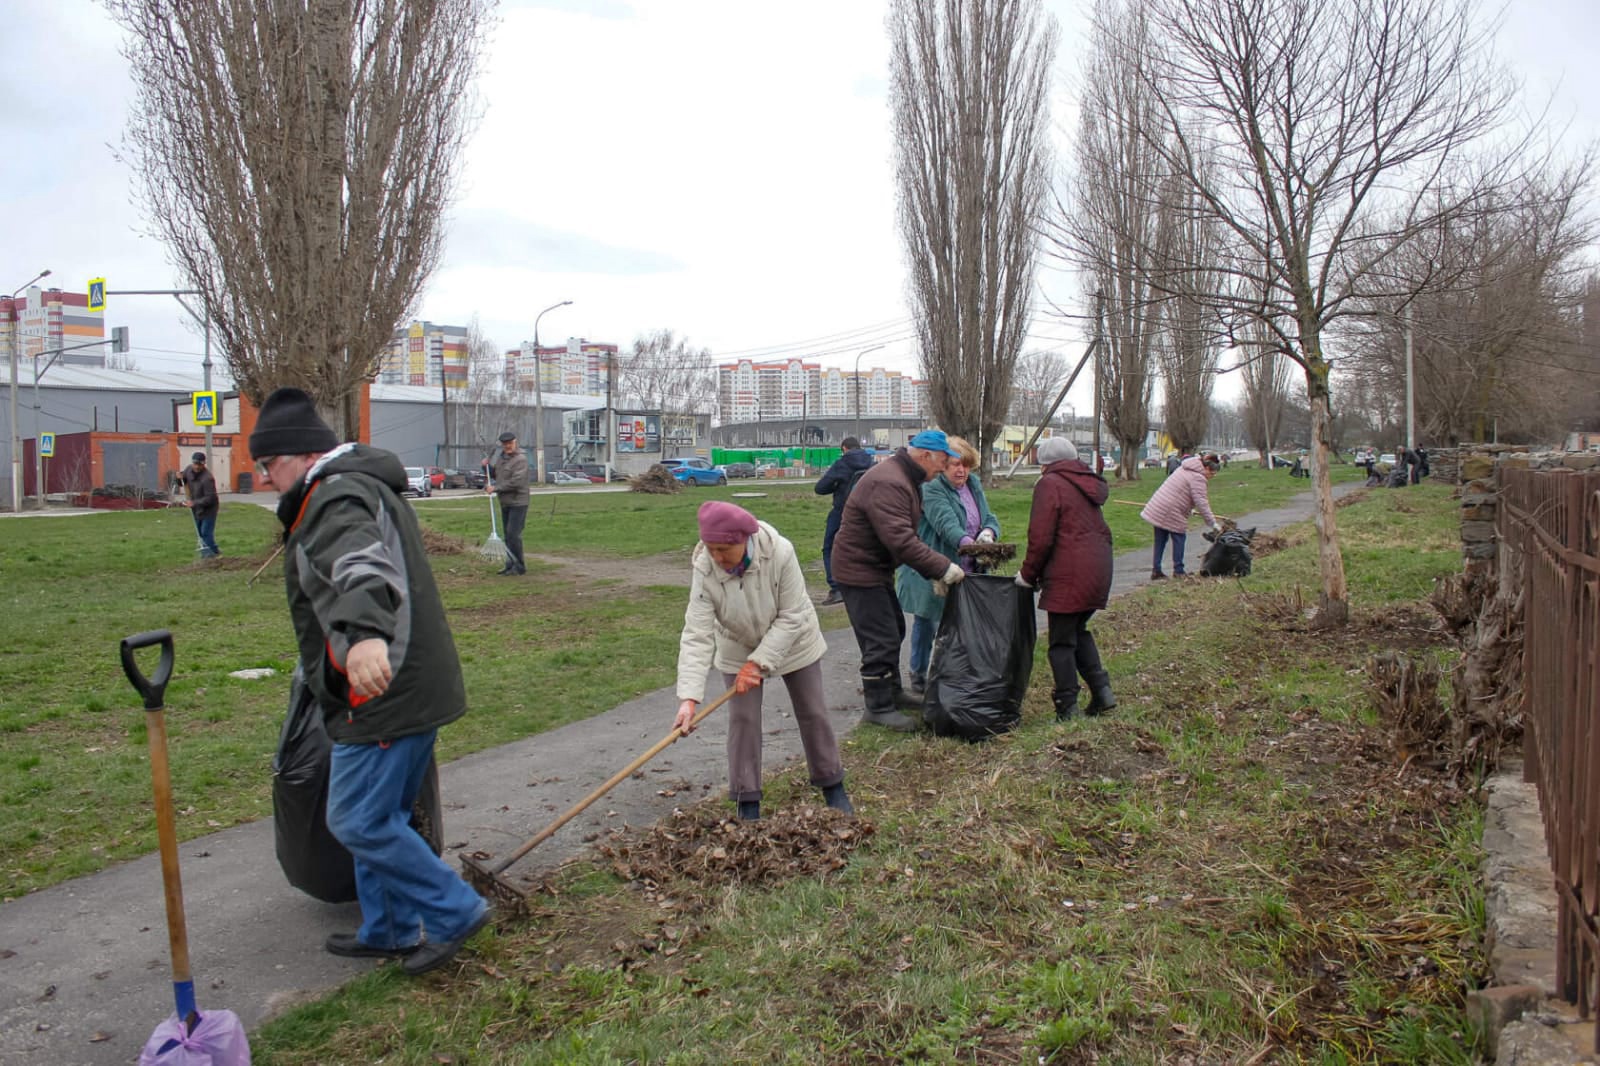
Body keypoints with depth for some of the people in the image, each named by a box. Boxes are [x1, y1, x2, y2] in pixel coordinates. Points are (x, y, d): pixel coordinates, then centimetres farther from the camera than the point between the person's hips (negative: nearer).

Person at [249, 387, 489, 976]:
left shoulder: (336, 496, -16)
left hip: (383, 693, -11)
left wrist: (367, 633, -56)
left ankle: (454, 912, 7)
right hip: (409, 683, 11)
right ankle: (389, 929, 31)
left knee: (359, 821, -3)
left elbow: (361, 563, -38)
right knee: (379, 816, 19)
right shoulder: (366, 486, 20)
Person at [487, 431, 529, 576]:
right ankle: (510, 564, 21)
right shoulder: (500, 457, 12)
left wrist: (495, 488, -19)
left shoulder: (520, 459, -15)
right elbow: (495, 474, 26)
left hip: (518, 503, -8)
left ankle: (519, 567, -3)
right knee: (508, 535, 12)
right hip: (505, 503, 8)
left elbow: (516, 482, -23)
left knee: (513, 534, -11)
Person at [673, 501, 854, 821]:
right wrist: (689, 696, -39)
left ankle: (832, 785, 29)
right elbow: (697, 635, -31)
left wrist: (758, 662, -29)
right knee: (742, 720, -2)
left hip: (792, 643, -1)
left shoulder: (779, 553, -35)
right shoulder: (704, 570, -29)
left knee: (813, 714, 9)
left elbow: (791, 617, -27)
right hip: (737, 650, 1)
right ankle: (747, 801, 12)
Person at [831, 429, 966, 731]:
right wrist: (942, 568, -27)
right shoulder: (887, 484, -26)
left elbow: (910, 535, 11)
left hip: (877, 569, 11)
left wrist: (932, 572, 2)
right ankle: (878, 707, 6)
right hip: (859, 571, -11)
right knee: (881, 640, -6)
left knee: (894, 630, 21)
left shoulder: (906, 480, 10)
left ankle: (891, 691, 36)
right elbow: (900, 541, -33)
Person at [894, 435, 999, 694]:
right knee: (926, 621, 6)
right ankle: (918, 675, 20)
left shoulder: (974, 485, 10)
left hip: (966, 570, 6)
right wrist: (968, 543, -46)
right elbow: (946, 523, -29)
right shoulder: (931, 489, -15)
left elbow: (989, 517, 9)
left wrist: (988, 532, -16)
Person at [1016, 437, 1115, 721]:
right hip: (1099, 569, 8)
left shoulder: (1050, 484, -6)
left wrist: (1028, 573, 0)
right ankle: (1101, 689, 16)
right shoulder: (1088, 483, 18)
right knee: (1079, 630, 23)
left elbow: (1041, 537, -13)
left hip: (1068, 575, -8)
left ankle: (1068, 708, 4)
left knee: (1062, 641, 1)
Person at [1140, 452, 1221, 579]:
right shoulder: (1198, 478, -13)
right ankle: (1178, 571, 7)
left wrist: (1189, 509, 29)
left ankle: (1156, 571, 17)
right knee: (1179, 539, 4)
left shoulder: (1185, 468, 17)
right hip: (1172, 513, -9)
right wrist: (1213, 523, -14)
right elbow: (1201, 503, -18)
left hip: (1156, 508, 9)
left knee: (1160, 540, 13)